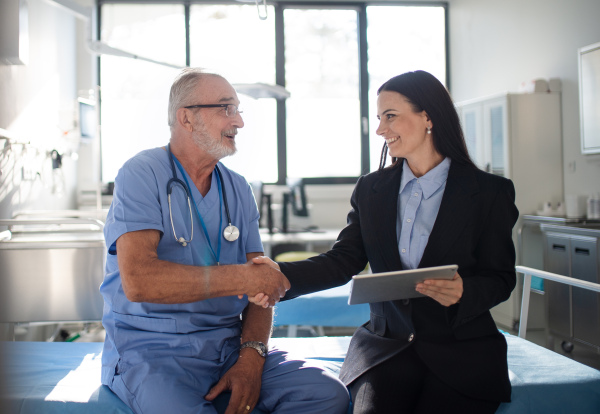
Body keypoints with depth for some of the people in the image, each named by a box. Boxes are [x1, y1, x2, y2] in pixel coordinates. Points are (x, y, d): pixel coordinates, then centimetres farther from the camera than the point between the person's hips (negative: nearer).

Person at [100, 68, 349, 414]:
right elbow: (138, 281, -20)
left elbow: (262, 286, 9)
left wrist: (251, 356, -9)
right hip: (154, 352, -5)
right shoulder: (142, 175, -6)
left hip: (230, 344, 6)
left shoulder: (239, 190, 13)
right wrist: (240, 278, -18)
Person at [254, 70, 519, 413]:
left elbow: (501, 279, 1)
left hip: (462, 350, -1)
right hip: (386, 344, 2)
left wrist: (463, 292, -22)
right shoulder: (371, 189, 12)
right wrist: (282, 275, -14)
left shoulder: (490, 192, 1)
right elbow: (344, 260, 4)